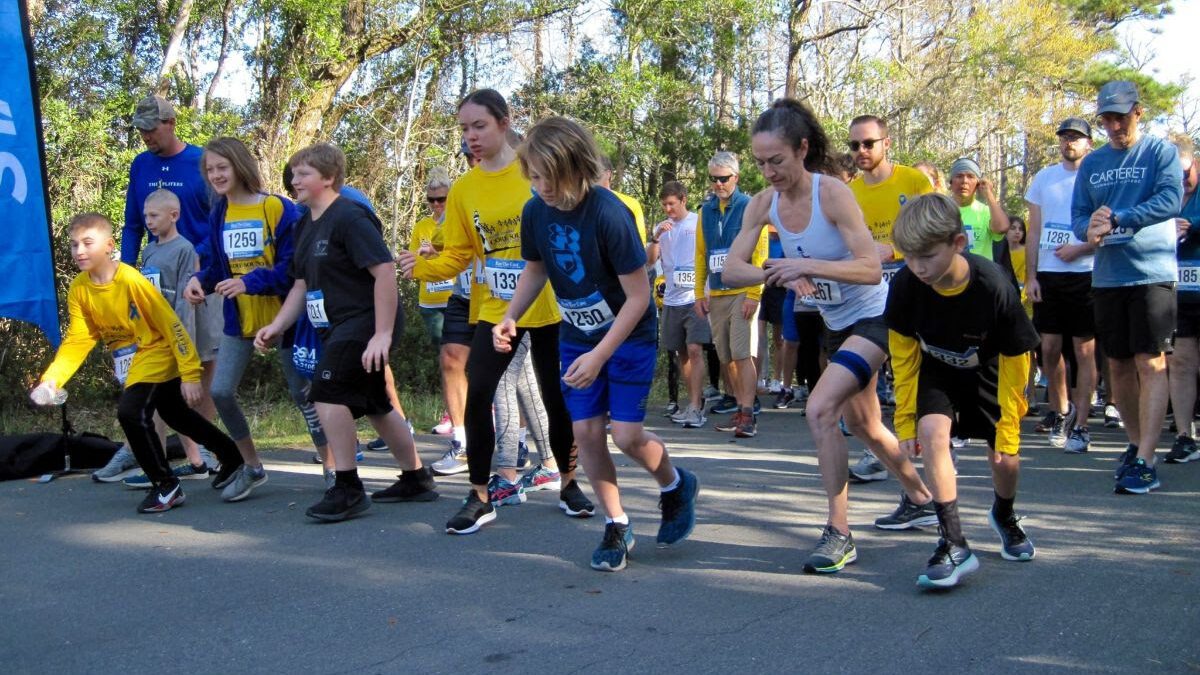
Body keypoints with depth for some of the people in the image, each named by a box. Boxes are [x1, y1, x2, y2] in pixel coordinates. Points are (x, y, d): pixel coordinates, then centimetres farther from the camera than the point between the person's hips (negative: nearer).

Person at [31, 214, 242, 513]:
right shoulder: (79, 288, -9)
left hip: (157, 357, -7)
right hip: (129, 366, 7)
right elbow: (78, 340, -5)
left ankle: (166, 486, -6)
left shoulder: (133, 281, -27)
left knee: (131, 412, -24)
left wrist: (190, 373, -24)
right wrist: (52, 378, -18)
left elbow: (172, 326, -23)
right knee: (178, 417, 21)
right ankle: (231, 456, 43)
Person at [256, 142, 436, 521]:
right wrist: (277, 326, 4)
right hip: (340, 328, 10)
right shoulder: (306, 226, 13)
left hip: (367, 322, -10)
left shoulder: (349, 217, -16)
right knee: (374, 405, 18)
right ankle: (416, 479, 31)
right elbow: (301, 285, 18)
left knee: (328, 395, -18)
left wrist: (382, 334, -27)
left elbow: (385, 271, -23)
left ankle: (348, 489, -8)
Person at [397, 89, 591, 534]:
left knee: (557, 397, 8)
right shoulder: (463, 189, 0)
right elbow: (458, 256, -1)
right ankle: (479, 497, 4)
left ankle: (569, 483, 29)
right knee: (477, 394, -9)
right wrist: (422, 267, -19)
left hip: (549, 305, -2)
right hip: (496, 309, 2)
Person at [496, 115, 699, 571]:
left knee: (627, 435, -9)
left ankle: (676, 486, 23)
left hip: (630, 335, -5)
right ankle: (616, 526, 16)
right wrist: (510, 317, -8)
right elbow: (535, 270, 9)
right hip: (576, 336, 5)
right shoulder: (535, 212, -10)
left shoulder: (609, 214, -27)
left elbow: (638, 297, -22)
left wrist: (600, 356, -26)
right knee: (585, 432, -1)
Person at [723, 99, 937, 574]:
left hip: (874, 318, -8)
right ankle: (920, 500, 46)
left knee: (820, 409, -24)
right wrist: (779, 274, -32)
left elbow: (871, 269, -32)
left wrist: (806, 265, -42)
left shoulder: (833, 194, -25)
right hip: (835, 324, 8)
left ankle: (839, 534, -13)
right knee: (861, 424, 22)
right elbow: (731, 269, -15)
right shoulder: (764, 204, -8)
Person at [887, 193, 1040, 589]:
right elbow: (903, 356, -13)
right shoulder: (905, 285, -28)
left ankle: (1004, 515, 38)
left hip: (986, 372, -1)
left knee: (1005, 457, 1)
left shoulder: (994, 288, -33)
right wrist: (905, 420, -13)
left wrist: (1007, 431, -16)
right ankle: (954, 544, -19)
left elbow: (1013, 363, -21)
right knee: (932, 431, -25)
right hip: (936, 370, 1)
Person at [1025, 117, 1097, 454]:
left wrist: (1079, 249, -16)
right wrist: (1030, 277, 5)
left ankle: (1080, 426, 5)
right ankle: (1060, 411, 27)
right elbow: (1033, 232, 12)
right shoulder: (1044, 178, 12)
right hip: (1048, 275, 4)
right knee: (1049, 348, 6)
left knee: (1085, 351, 0)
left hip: (1085, 274, -4)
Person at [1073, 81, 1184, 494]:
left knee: (1150, 363, -10)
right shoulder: (1092, 164, 14)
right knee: (1118, 365, 10)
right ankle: (1136, 442, 27)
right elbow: (1079, 214, 11)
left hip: (1152, 273, -5)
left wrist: (1116, 219, -17)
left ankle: (1145, 462, -13)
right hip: (1107, 276, 5)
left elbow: (1170, 200, -14)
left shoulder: (1161, 152, 0)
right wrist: (1089, 229, -13)